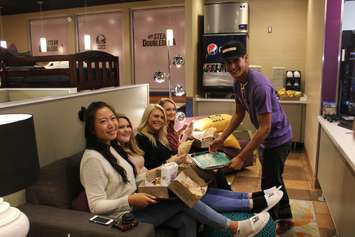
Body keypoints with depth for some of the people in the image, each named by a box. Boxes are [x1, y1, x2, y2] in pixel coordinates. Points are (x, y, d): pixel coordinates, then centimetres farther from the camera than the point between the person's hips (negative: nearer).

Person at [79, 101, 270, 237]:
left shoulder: (111, 148, 10)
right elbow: (96, 206, -20)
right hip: (124, 216, -8)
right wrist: (131, 200, -27)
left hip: (135, 206, 8)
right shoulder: (93, 159, -19)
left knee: (186, 219, -13)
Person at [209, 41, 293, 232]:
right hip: (268, 137, 9)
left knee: (269, 185, 4)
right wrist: (222, 138, -2)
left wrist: (241, 157, -30)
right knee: (275, 179, 25)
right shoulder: (238, 82, -5)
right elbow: (239, 114, 5)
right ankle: (284, 216, 47)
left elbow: (265, 128, -31)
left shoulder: (259, 86, -32)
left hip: (278, 139, -9)